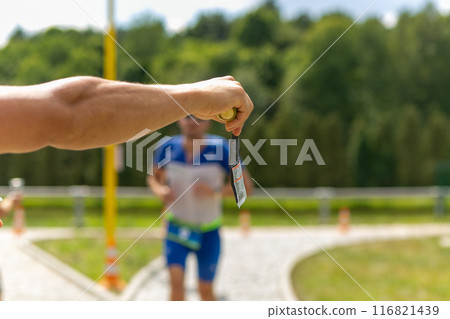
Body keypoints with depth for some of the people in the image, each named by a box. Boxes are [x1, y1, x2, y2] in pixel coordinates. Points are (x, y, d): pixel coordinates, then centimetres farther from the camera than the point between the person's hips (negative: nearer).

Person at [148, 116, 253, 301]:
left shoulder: (220, 148, -16)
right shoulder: (169, 148, -9)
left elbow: (246, 186, -14)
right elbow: (154, 176, 10)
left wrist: (215, 191, -30)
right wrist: (159, 190, -14)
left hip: (208, 231, 0)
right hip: (177, 226, 1)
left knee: (205, 290, 10)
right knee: (176, 281, -18)